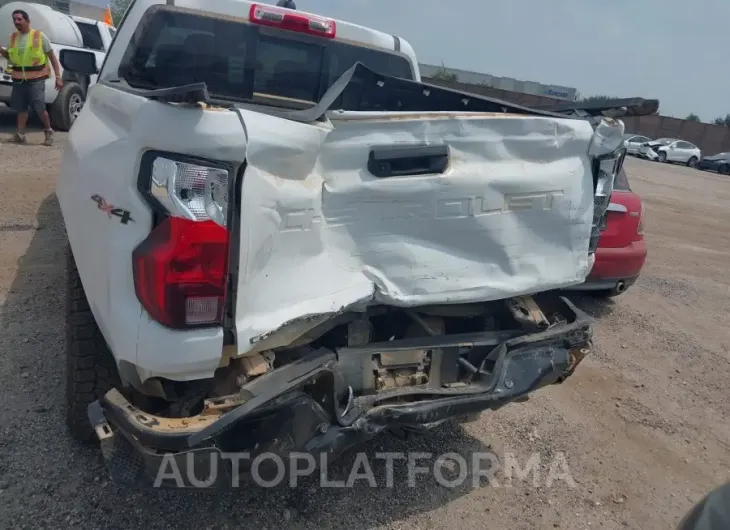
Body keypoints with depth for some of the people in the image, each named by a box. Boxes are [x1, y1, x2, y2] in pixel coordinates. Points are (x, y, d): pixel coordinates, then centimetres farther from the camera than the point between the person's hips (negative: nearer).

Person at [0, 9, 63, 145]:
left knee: (39, 108, -7)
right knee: (21, 108, 10)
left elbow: (52, 57, -1)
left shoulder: (39, 35, -3)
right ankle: (20, 135, 17)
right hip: (19, 79, 5)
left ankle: (49, 131, 15)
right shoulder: (13, 37, 11)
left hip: (36, 79, -5)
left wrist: (58, 77, -7)